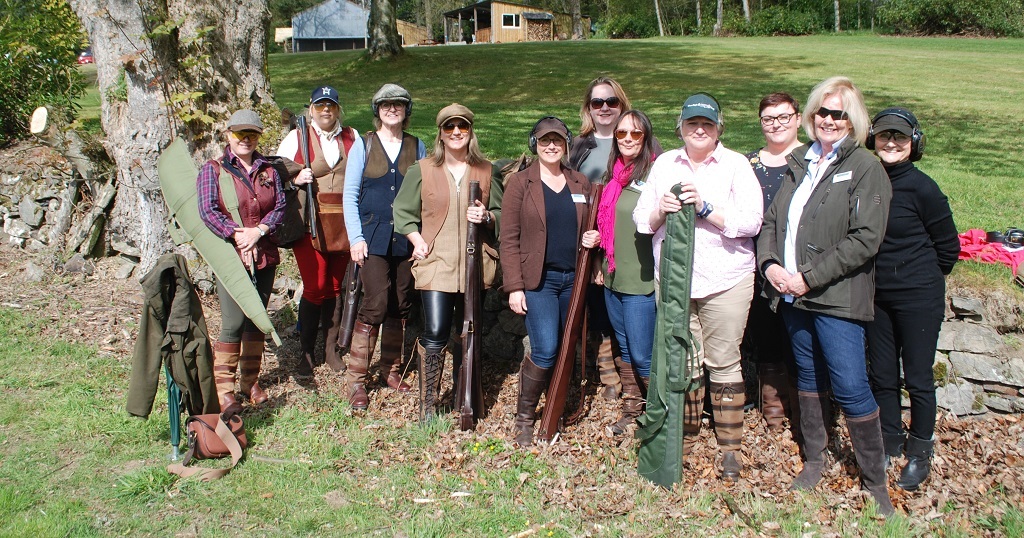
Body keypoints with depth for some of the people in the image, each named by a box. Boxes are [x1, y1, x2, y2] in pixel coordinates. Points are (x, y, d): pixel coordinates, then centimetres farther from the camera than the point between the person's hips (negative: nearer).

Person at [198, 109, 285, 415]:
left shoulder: (268, 170, 12)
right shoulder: (213, 170, 2)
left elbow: (280, 206, 3)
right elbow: (208, 211, -9)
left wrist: (258, 231, -13)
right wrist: (237, 234, -18)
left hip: (264, 255, 4)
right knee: (233, 323, -11)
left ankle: (251, 381, 22)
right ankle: (223, 389, -2)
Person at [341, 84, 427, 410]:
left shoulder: (417, 147, 9)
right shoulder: (363, 146, 4)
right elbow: (350, 195, 2)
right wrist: (355, 237, -8)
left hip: (406, 239, 3)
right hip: (373, 238, -3)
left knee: (401, 307, 8)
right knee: (375, 305, -11)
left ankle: (391, 369, 24)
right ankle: (356, 379, 0)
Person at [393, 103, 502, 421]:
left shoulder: (486, 171, 9)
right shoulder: (422, 170, 5)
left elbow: (501, 213, 14)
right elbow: (402, 212, 9)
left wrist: (486, 217, -8)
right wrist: (417, 241, -5)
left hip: (474, 265, 2)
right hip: (435, 264, -2)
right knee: (435, 334, -10)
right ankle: (427, 407, 3)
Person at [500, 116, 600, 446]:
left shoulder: (581, 184, 12)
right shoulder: (520, 183, -1)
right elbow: (509, 239, -4)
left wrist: (593, 239, -1)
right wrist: (514, 287, -11)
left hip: (573, 279, 5)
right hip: (538, 280, -4)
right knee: (545, 351, -13)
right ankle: (524, 418, 6)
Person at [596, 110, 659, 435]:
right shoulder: (614, 173, 11)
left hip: (642, 281, -7)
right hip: (613, 278, 8)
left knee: (643, 356, -1)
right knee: (625, 350, 17)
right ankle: (631, 411, 31)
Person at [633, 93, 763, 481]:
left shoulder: (736, 165, 1)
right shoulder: (664, 164, 12)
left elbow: (752, 221, -8)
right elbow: (641, 219, 10)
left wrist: (706, 208, -18)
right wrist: (661, 210, -11)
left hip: (725, 280, -3)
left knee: (723, 362, 2)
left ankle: (730, 446, 13)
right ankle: (685, 434, 25)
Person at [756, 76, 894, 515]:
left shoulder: (865, 168, -6)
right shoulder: (799, 162, 13)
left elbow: (864, 240, -15)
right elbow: (771, 219, 13)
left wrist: (810, 277, -17)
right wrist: (769, 263, -6)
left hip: (837, 297, -6)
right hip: (791, 293, 6)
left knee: (850, 387, -5)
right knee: (809, 377, 17)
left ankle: (875, 481, 10)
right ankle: (814, 460, 32)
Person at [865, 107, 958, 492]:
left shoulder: (921, 188, -14)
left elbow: (948, 246, -3)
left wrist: (923, 277, 7)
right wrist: (880, 271, 8)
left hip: (918, 297, -4)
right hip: (875, 295, 4)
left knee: (918, 378, 6)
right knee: (881, 375, 13)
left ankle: (920, 451, 23)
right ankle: (889, 442, 30)